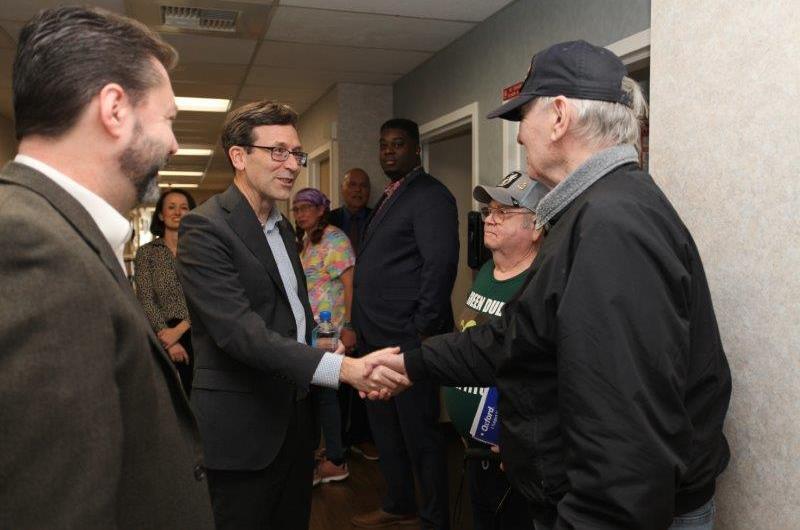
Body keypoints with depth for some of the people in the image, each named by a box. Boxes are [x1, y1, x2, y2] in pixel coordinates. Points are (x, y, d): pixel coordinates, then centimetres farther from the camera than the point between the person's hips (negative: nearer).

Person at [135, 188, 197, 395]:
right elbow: (145, 301, 0)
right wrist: (168, 338, -10)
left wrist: (180, 329, -12)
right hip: (162, 338, 0)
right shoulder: (146, 252, 7)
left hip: (197, 335, 0)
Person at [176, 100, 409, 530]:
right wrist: (343, 368, -35)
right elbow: (239, 331, -27)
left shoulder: (282, 226, 11)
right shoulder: (204, 229, -17)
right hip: (242, 430, -8)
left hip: (295, 417, 8)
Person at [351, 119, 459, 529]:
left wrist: (423, 333, -19)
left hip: (409, 341, -9)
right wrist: (363, 326, 12)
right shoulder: (387, 199, 17)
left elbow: (441, 264, -19)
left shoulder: (430, 196, -10)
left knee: (419, 434, 3)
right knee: (385, 429, 20)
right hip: (376, 338, 9)